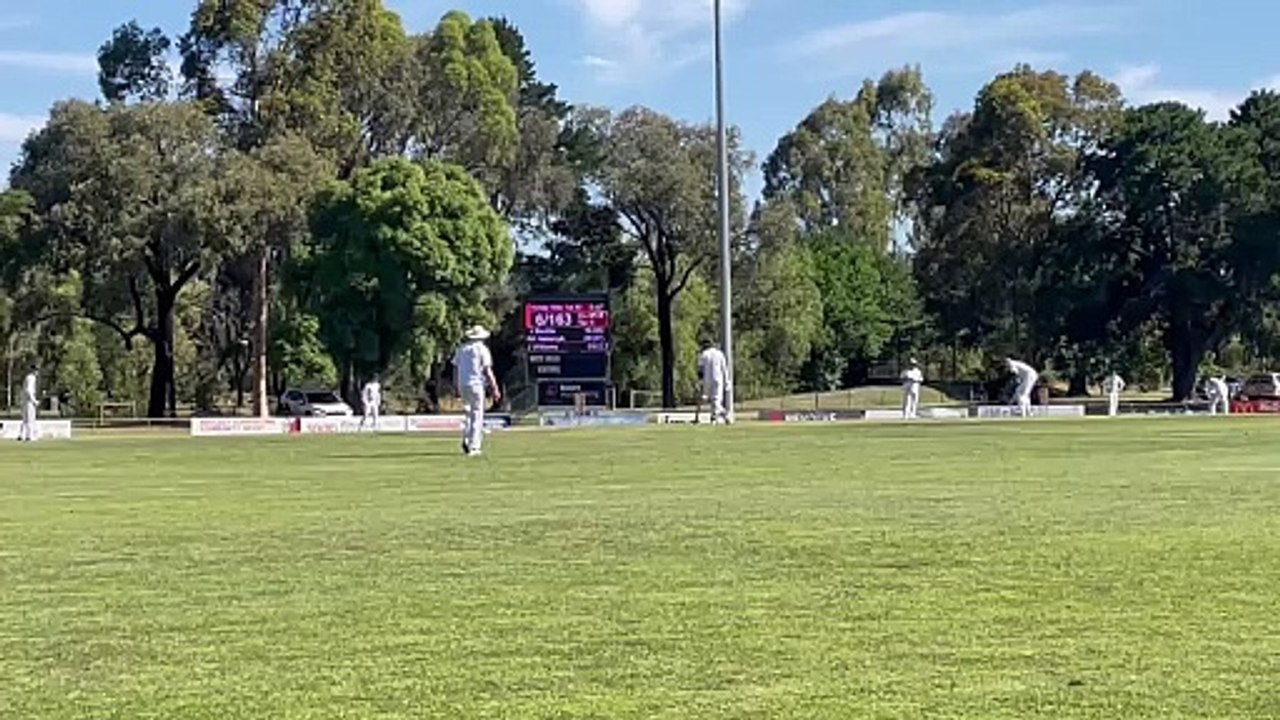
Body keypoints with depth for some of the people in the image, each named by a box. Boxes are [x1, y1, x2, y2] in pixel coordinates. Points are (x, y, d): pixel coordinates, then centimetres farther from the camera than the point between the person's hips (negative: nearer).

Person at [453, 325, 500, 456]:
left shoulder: (461, 349, 12)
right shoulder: (482, 349, -3)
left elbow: (455, 368, 12)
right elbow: (487, 371, -9)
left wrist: (456, 387, 19)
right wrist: (494, 388, -6)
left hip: (462, 385, 5)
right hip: (476, 384, -5)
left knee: (469, 413, 21)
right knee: (477, 415, -1)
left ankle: (466, 439, 2)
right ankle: (474, 446, -6)